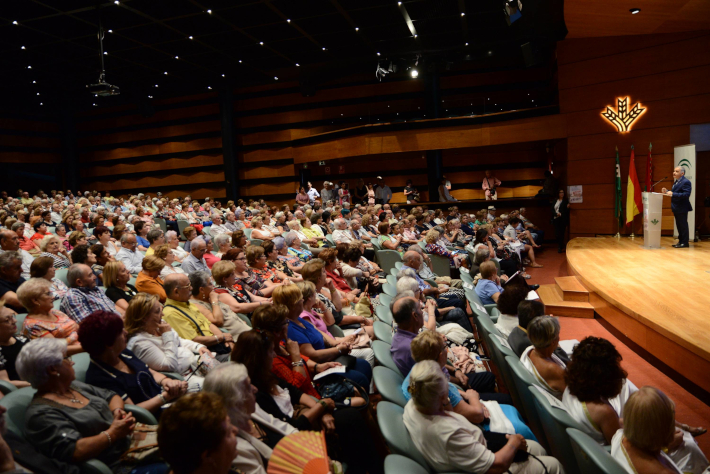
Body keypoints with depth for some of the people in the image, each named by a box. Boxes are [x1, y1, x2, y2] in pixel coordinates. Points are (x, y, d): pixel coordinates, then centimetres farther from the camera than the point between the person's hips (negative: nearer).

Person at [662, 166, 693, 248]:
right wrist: (667, 192, 3)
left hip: (682, 208, -9)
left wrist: (673, 194, -29)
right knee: (679, 225, 14)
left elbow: (686, 194, -24)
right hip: (676, 208, 9)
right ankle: (681, 241, 22)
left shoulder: (686, 182, -15)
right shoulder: (676, 181, 14)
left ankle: (685, 243, 5)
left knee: (683, 225, -2)